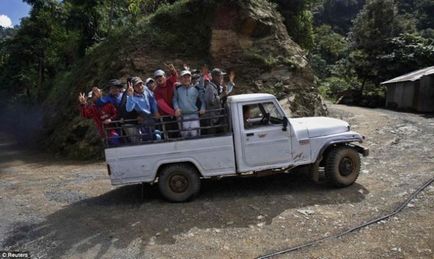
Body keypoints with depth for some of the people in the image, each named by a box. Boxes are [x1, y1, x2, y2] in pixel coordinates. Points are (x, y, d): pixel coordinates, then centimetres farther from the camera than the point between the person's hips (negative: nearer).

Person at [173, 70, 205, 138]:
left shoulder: (196, 89, 7)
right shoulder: (177, 89, 8)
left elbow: (203, 99, 14)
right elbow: (174, 99, 13)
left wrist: (202, 108, 1)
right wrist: (176, 108, -3)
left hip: (194, 115, 0)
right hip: (182, 116, 1)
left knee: (195, 134, -5)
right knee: (185, 135, 5)